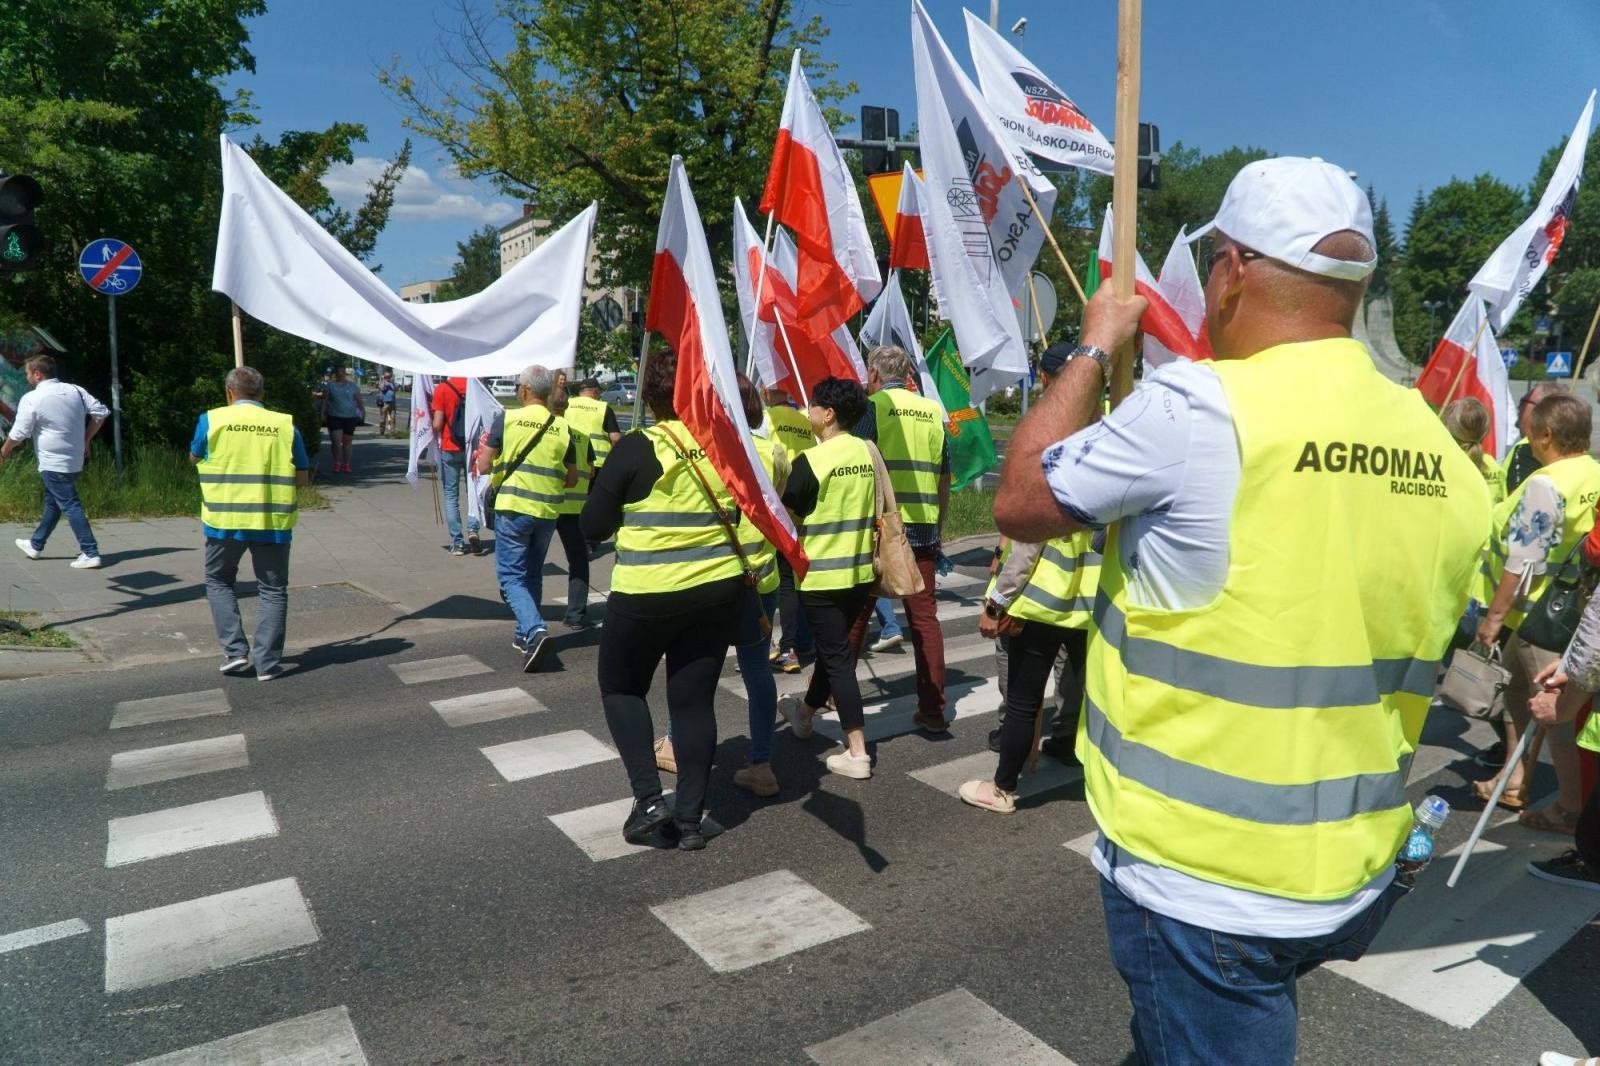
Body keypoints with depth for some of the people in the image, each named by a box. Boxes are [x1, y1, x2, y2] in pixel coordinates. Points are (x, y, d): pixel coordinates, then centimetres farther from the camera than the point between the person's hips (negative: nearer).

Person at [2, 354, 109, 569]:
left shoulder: (31, 399, -13)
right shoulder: (75, 391, 4)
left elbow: (19, 434, -9)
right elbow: (101, 412, 5)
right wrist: (86, 440, 13)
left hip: (53, 464, -7)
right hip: (75, 460, 7)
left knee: (70, 506, -7)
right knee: (52, 502, 20)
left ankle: (90, 554, -10)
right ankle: (36, 545, 34)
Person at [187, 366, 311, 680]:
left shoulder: (211, 420, 0)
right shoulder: (285, 425, 0)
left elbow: (194, 459, 17)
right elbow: (302, 478, 4)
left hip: (225, 520, 0)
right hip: (273, 521, 0)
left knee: (218, 581, 20)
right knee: (273, 590, 10)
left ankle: (235, 650, 10)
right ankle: (268, 663, 9)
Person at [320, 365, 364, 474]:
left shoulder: (353, 386, 8)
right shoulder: (330, 385, 5)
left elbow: (359, 400, 7)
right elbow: (325, 400, 5)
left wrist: (363, 411, -6)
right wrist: (323, 413, -2)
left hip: (350, 417, 1)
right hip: (334, 417, -1)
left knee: (347, 441, 6)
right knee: (336, 441, -10)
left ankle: (346, 465, 15)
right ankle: (337, 463, 6)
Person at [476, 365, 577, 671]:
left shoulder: (508, 419, -7)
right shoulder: (563, 428, 2)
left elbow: (484, 467, -5)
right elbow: (572, 479, 6)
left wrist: (482, 454, 17)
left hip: (513, 510, -4)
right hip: (548, 512, 4)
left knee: (511, 576, 1)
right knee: (533, 575, 19)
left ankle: (535, 629, -19)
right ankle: (525, 635, 28)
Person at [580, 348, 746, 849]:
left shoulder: (637, 449, -13)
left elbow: (593, 526, -6)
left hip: (646, 595, -4)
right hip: (719, 591, 4)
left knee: (621, 688, 17)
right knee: (695, 700, 12)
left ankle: (648, 799, 8)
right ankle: (689, 818, 17)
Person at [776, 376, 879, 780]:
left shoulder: (811, 461, -16)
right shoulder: (867, 452, 4)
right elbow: (875, 512, 11)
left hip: (822, 575, -7)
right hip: (860, 571, 7)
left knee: (837, 657, -1)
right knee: (836, 646, 21)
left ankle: (857, 753, 0)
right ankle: (806, 711, 46)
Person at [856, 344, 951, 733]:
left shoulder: (873, 408, -3)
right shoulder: (933, 411, 10)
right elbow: (944, 481, 13)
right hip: (923, 529, 3)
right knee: (925, 617, 6)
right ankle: (933, 709, 6)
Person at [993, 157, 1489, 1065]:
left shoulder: (1196, 407, -22)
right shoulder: (1445, 459, 1)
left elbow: (1020, 504, -10)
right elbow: (1407, 665, 10)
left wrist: (1094, 351, 1)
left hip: (1202, 887, -6)